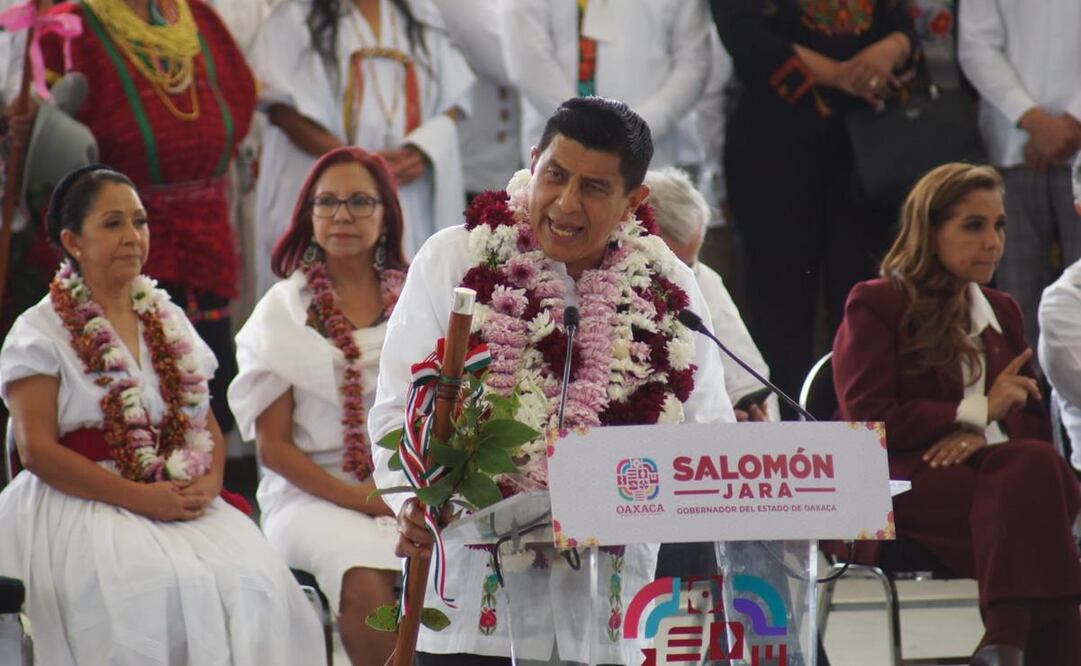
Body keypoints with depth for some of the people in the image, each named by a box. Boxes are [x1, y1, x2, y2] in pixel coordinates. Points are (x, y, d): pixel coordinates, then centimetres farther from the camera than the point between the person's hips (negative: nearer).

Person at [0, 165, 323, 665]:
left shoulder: (169, 324, 20)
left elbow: (209, 426, 20)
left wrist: (209, 483, -4)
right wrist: (139, 497, -15)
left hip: (182, 504, 5)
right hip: (82, 507, -5)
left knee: (252, 579, -25)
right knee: (163, 587, -34)